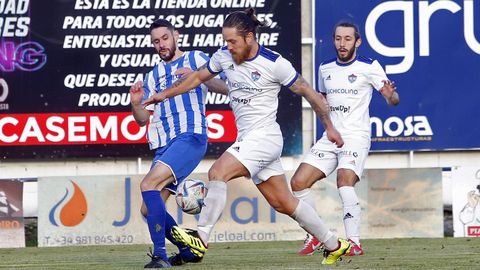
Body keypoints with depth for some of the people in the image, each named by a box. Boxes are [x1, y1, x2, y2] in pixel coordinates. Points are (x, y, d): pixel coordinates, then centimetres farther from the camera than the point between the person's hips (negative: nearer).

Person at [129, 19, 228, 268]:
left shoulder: (195, 59, 7)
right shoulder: (153, 76, 24)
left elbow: (226, 87, -4)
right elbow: (142, 118, 20)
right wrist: (136, 102, -2)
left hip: (190, 137, -8)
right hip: (164, 145, 8)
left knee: (149, 184, -26)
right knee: (149, 209, 4)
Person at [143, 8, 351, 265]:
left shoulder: (274, 63, -13)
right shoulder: (224, 56, 4)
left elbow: (308, 92, -5)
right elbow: (198, 77, 20)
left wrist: (329, 127, -1)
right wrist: (166, 94, 16)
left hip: (265, 136, -7)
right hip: (247, 139, 7)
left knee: (217, 173, -22)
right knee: (284, 203, 9)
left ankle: (201, 237, -21)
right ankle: (334, 245, 19)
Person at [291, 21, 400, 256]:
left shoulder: (369, 67, -5)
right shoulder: (325, 68, 12)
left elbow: (393, 100, -7)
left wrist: (390, 95, -31)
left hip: (356, 137, -6)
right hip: (330, 138, 6)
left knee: (344, 181, -29)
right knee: (298, 182, -3)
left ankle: (354, 243, -27)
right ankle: (316, 236, 12)